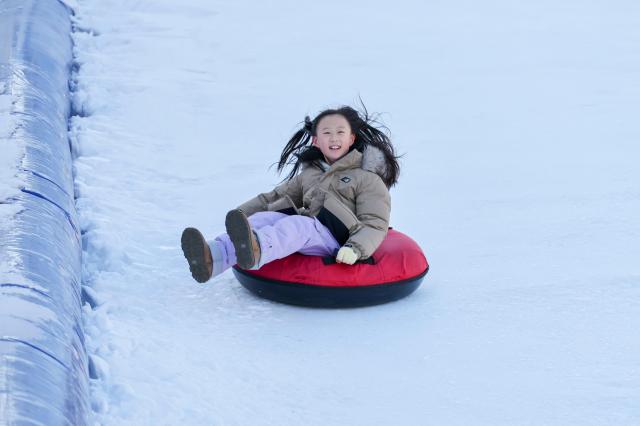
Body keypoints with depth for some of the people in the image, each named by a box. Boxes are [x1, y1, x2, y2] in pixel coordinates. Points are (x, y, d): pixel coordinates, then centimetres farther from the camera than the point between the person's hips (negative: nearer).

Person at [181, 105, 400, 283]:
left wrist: (356, 249, -21)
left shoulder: (367, 179, 11)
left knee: (298, 224, -36)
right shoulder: (308, 174, 30)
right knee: (261, 218, -23)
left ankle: (255, 251, -72)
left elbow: (375, 224, -1)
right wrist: (238, 214, 22)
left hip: (336, 241, -5)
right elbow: (273, 197, 35)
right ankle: (212, 257, -52)